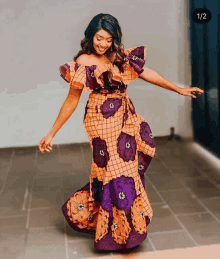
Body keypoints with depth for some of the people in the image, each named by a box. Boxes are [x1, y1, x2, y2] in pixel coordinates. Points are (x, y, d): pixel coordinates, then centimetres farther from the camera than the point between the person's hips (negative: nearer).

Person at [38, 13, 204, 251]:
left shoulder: (120, 56, 7)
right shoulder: (84, 62, -9)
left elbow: (147, 74, 10)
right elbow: (71, 101, -7)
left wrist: (180, 89, 11)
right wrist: (51, 134, -8)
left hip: (126, 118, 7)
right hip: (103, 121, -7)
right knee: (116, 172, -1)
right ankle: (118, 232, 17)